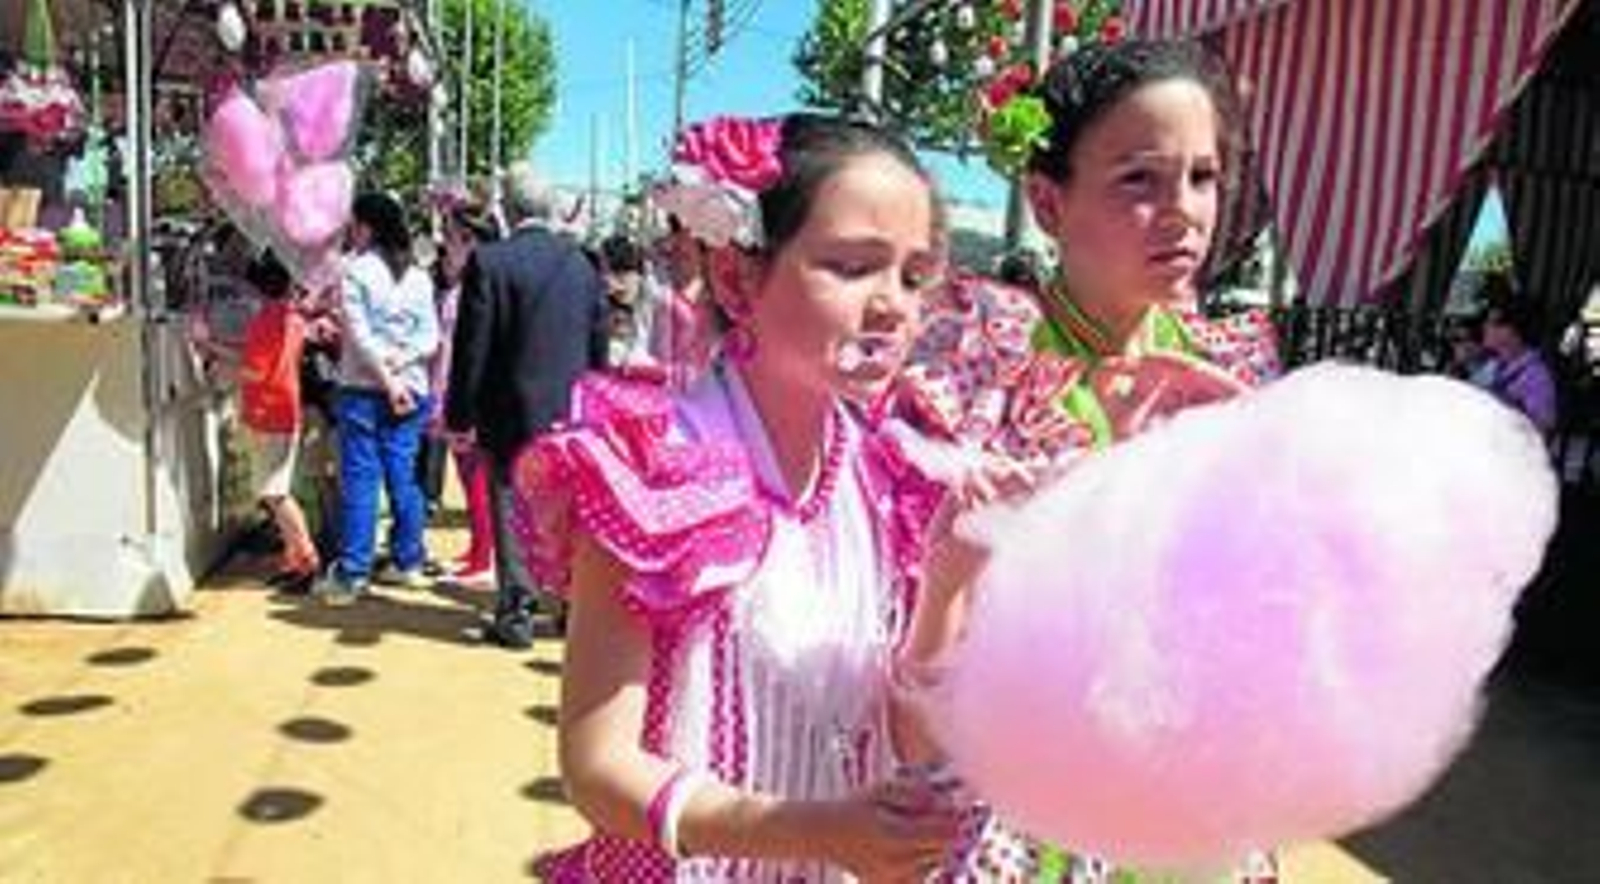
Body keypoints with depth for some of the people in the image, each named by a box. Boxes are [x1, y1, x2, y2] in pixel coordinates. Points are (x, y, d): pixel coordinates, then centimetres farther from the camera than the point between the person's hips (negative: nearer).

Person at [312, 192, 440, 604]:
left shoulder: (354, 270, -5)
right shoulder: (419, 277, 9)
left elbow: (359, 334, -12)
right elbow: (430, 336, 3)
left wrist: (387, 377, -12)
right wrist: (400, 360, -8)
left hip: (363, 387, -4)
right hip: (411, 389, 4)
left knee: (360, 478, -2)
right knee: (403, 476, 11)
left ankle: (351, 574, -1)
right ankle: (408, 562, 16)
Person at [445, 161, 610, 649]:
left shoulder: (489, 261, -12)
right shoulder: (582, 263, 2)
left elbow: (472, 349, -10)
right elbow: (600, 345, 7)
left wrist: (459, 416, -2)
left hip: (513, 413, -4)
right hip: (574, 413, 4)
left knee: (512, 512, 7)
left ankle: (516, 612, 12)